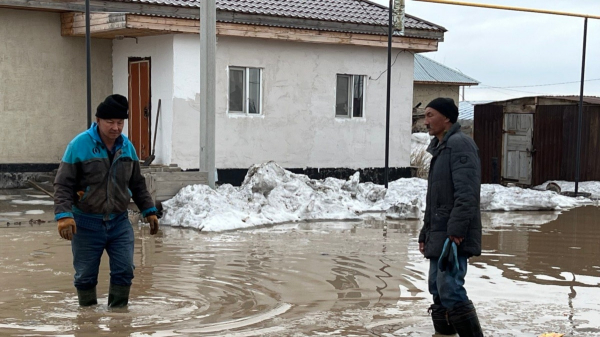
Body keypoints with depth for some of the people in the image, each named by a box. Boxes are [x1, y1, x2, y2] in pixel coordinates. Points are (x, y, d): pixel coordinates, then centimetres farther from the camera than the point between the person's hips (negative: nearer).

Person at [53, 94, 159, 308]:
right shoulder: (79, 145, -11)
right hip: (86, 224, -3)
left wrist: (149, 211, 15)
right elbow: (63, 184, -10)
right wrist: (63, 215, -21)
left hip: (120, 222, 4)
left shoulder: (127, 147, 5)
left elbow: (137, 184, 17)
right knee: (86, 275, 7)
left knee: (125, 270, -2)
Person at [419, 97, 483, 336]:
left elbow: (466, 193, -21)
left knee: (450, 291, -14)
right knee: (438, 290, 11)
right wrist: (425, 234, 22)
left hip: (454, 236, -10)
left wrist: (455, 231, -26)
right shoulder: (439, 148, 20)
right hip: (438, 235, 10)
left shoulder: (459, 144, -10)